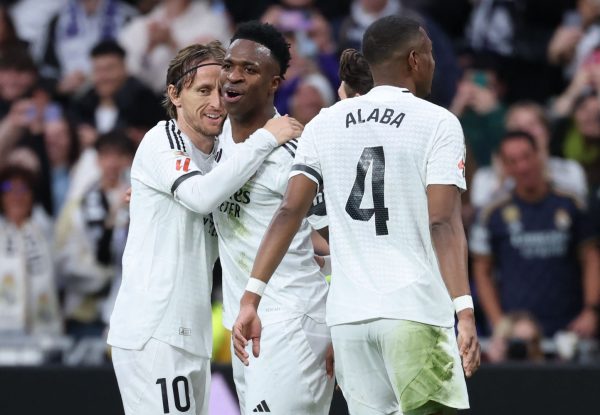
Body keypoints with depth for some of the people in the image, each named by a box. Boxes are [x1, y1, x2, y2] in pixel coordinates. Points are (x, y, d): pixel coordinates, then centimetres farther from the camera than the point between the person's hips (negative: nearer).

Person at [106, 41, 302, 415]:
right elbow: (202, 195, -26)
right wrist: (265, 139, -20)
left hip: (192, 337, 9)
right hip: (153, 331, -9)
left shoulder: (217, 156, 17)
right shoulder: (162, 141, -7)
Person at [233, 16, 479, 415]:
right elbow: (443, 224, -11)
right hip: (415, 309, -5)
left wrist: (251, 299, 1)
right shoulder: (437, 123, -1)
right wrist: (465, 311, -16)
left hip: (349, 314, 5)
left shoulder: (325, 124, 11)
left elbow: (289, 213, 3)